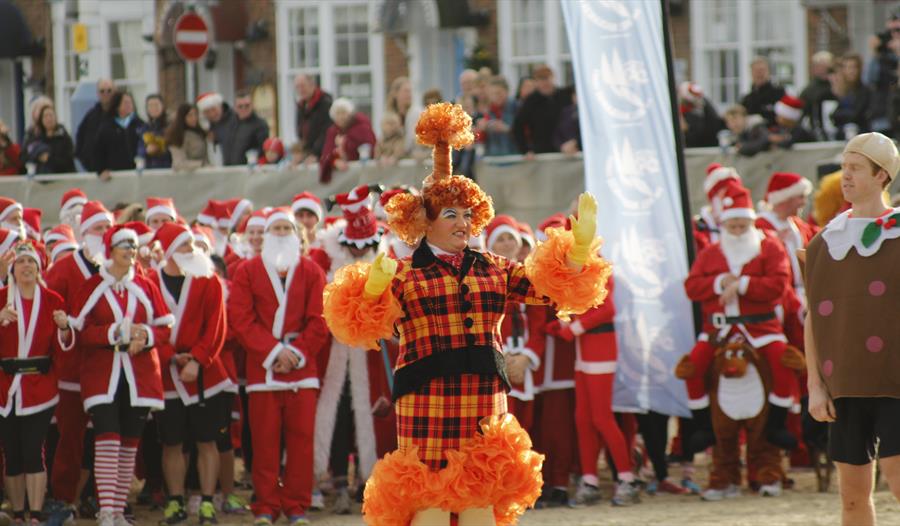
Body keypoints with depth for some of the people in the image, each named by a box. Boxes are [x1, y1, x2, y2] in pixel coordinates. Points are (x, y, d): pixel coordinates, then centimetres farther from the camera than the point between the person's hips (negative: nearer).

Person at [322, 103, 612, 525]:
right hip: (426, 398, -4)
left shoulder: (495, 271, 14)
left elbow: (552, 287, 8)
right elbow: (364, 327, -8)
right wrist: (373, 288, -28)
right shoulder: (403, 274, 2)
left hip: (484, 402, 4)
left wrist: (581, 245, -7)